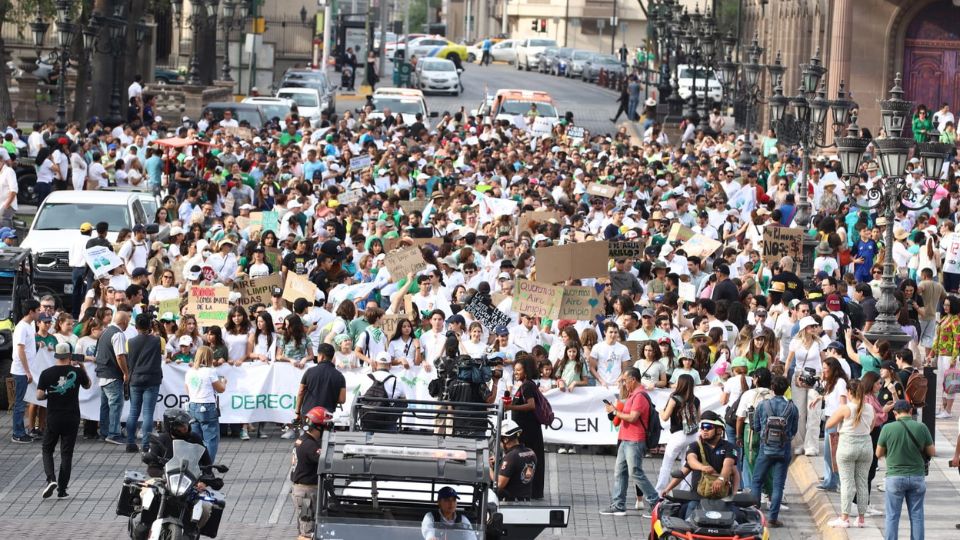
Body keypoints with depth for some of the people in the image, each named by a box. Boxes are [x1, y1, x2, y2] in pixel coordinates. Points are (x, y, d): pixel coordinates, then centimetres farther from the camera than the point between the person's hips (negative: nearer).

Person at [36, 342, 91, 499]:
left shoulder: (47, 373, -7)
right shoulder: (77, 372, -4)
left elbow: (39, 396, -9)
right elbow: (87, 385, 15)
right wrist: (81, 367, 21)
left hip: (53, 418, -1)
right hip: (72, 418, 1)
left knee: (47, 450, 14)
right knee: (66, 453, 8)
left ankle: (51, 479, -10)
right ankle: (62, 490, 7)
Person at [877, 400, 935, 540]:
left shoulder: (888, 428, -10)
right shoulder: (921, 428, -6)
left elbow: (879, 453, 0)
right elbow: (932, 452, 3)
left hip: (895, 477, -2)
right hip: (917, 476, 2)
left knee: (892, 516, 5)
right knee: (917, 515, 10)